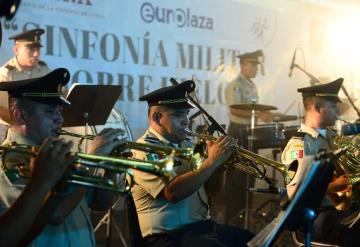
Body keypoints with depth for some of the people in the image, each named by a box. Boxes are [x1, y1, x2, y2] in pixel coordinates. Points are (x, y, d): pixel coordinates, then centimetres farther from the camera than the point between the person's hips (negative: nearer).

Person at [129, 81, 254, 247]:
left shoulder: (185, 144, 13)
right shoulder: (145, 150, -11)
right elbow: (173, 192, -26)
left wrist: (222, 164, -1)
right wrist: (212, 161, -21)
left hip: (204, 225, 8)